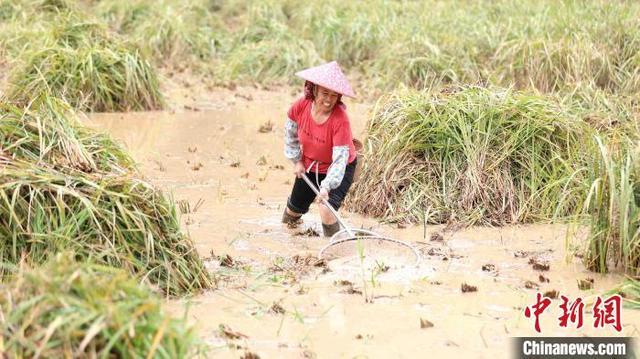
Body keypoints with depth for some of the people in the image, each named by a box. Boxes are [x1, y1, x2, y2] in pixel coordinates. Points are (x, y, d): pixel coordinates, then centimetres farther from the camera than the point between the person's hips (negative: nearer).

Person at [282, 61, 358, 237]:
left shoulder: (340, 119, -35)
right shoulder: (301, 106, -22)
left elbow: (340, 157, -37)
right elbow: (291, 132, -1)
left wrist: (326, 186, -47)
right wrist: (296, 160, 1)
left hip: (337, 169, -5)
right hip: (309, 165, 5)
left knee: (326, 210, -27)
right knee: (294, 210, 20)